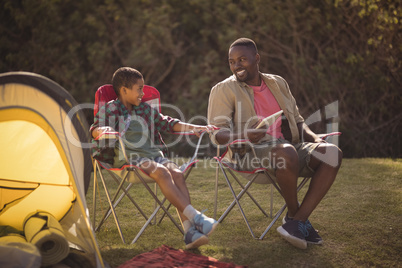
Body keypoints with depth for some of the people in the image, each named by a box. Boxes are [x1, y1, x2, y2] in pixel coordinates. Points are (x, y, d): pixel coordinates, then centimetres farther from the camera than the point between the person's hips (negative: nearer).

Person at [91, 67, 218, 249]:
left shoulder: (146, 110, 24)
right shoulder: (110, 109, 8)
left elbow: (166, 123, 29)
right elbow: (94, 129, -4)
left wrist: (193, 127, 19)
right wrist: (102, 130, -29)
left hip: (151, 153, 5)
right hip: (127, 157, -5)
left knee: (176, 172, -25)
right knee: (161, 172, -33)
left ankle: (189, 231, -35)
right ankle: (195, 216, -36)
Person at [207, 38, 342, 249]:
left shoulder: (278, 83, 19)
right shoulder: (224, 89, 3)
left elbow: (297, 120, 24)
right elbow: (217, 133, -7)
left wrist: (314, 137, 3)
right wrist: (243, 136, -28)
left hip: (287, 144, 6)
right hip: (250, 152, -5)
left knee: (332, 153, -20)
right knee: (286, 152, -38)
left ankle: (298, 220, -21)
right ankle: (293, 213, -12)